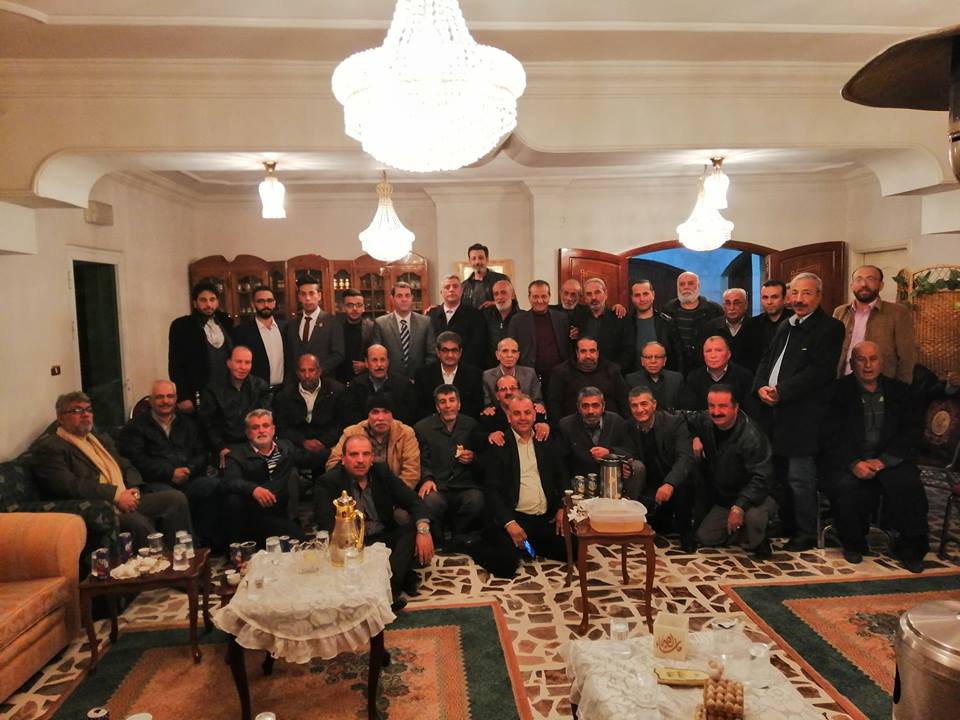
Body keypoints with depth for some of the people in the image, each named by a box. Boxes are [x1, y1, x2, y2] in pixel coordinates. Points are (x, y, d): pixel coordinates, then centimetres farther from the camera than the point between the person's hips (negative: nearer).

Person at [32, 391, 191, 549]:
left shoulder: (101, 439, 24)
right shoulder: (49, 447, -3)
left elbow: (127, 466, 24)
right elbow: (68, 486, -16)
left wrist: (132, 489, 0)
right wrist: (116, 495, -17)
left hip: (126, 501, 8)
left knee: (176, 498, -10)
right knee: (138, 522, -35)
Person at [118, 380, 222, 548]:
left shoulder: (188, 422, 24)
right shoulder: (136, 425, 13)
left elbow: (201, 454, 16)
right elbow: (137, 460, -1)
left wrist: (189, 470, -7)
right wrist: (170, 473, -10)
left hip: (189, 480, 4)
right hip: (156, 483, -3)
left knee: (215, 484, -28)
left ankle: (204, 540, -22)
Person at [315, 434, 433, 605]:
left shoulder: (381, 471, 4)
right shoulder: (328, 482, -6)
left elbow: (412, 500, 0)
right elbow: (327, 526, -17)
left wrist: (423, 530, -21)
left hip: (386, 537, 4)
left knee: (415, 528, -21)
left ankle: (389, 585, -36)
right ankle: (401, 577, -32)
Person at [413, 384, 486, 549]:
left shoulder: (472, 426, 15)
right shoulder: (422, 428, 11)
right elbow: (421, 461, 5)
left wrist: (473, 459, -3)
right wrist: (426, 479, -14)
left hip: (466, 486, 1)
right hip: (438, 487, -1)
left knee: (476, 501, -33)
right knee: (430, 502, -35)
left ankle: (458, 540, -2)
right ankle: (436, 546, -5)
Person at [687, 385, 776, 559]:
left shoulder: (751, 437, -29)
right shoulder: (705, 422, -9)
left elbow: (761, 478, -31)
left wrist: (739, 507, -38)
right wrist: (694, 437, -9)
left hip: (751, 497, -6)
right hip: (723, 498, 6)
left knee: (752, 516, -39)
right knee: (705, 538, 0)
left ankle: (758, 542, -4)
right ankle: (741, 531, 25)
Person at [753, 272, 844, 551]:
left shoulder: (830, 328, -5)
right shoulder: (785, 326, 20)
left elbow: (819, 371, -15)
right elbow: (766, 360, 18)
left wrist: (781, 391, -18)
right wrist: (761, 387, -2)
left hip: (802, 415, -7)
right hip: (773, 410, 7)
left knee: (800, 478, -2)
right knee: (780, 475, 15)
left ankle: (806, 533, 12)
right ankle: (787, 525, 29)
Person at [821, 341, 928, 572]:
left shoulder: (900, 391, 11)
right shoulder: (839, 391, 3)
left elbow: (912, 431, 3)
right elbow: (831, 436, -3)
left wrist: (883, 460, -11)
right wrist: (854, 463, -18)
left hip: (889, 461, 2)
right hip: (849, 462, -2)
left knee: (908, 484, -28)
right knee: (845, 486, -31)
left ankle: (910, 548, -6)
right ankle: (853, 544, -4)